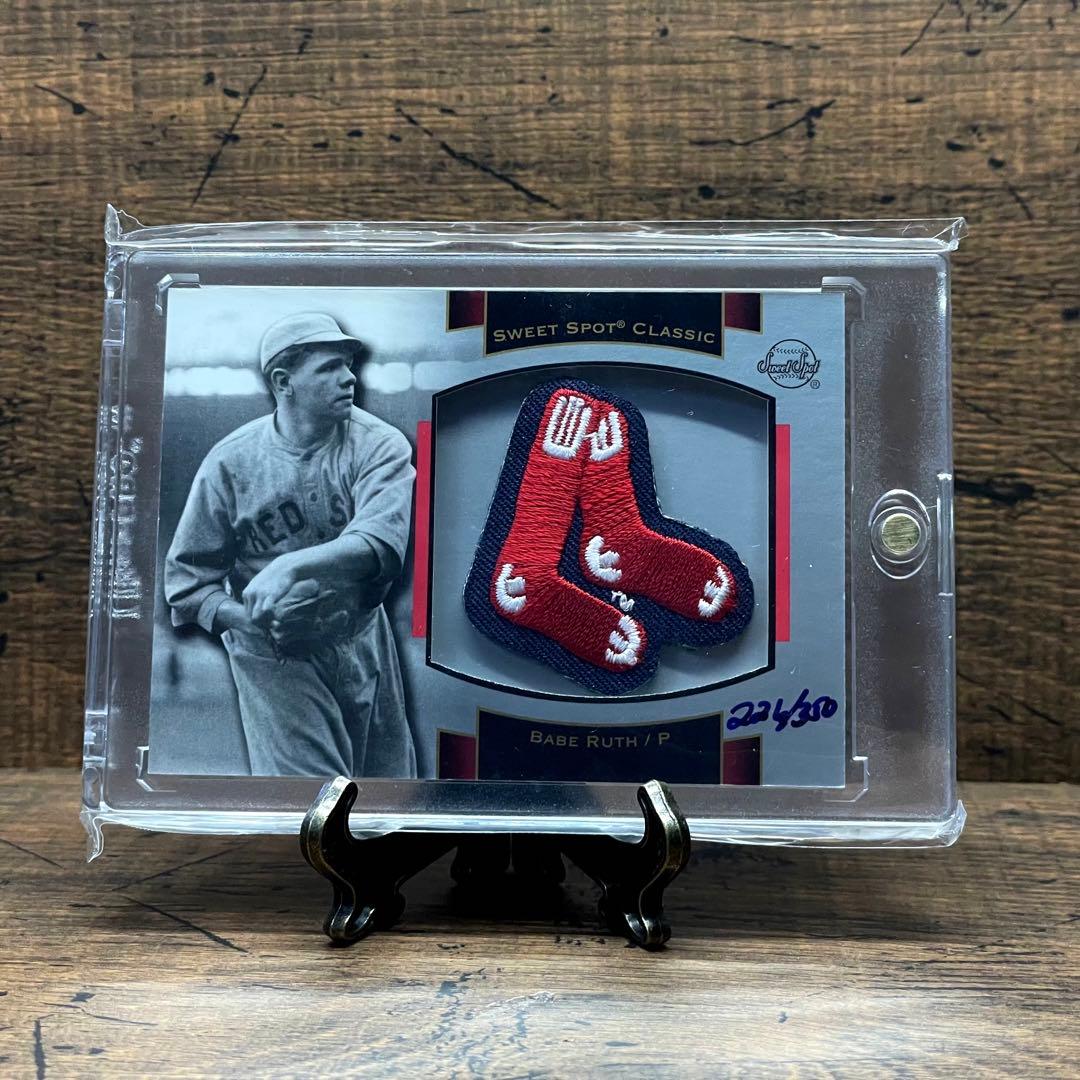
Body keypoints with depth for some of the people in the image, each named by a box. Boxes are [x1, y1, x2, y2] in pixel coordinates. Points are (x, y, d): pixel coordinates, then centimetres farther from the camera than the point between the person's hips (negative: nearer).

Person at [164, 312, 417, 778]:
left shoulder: (380, 445, -13)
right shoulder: (231, 461, -11)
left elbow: (380, 542, -30)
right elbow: (187, 578, -6)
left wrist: (291, 566, -44)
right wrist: (247, 618, -24)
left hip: (361, 644, 2)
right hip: (274, 656, -2)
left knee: (389, 774, 19)